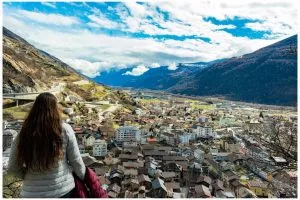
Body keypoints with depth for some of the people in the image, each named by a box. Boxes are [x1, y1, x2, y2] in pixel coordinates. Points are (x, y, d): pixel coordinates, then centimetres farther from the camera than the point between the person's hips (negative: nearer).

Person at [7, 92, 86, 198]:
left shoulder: (23, 134, -8)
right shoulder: (65, 130, -13)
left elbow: (12, 168, 2)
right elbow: (76, 161, -6)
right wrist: (84, 178, 10)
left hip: (32, 193, 1)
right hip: (64, 189, 0)